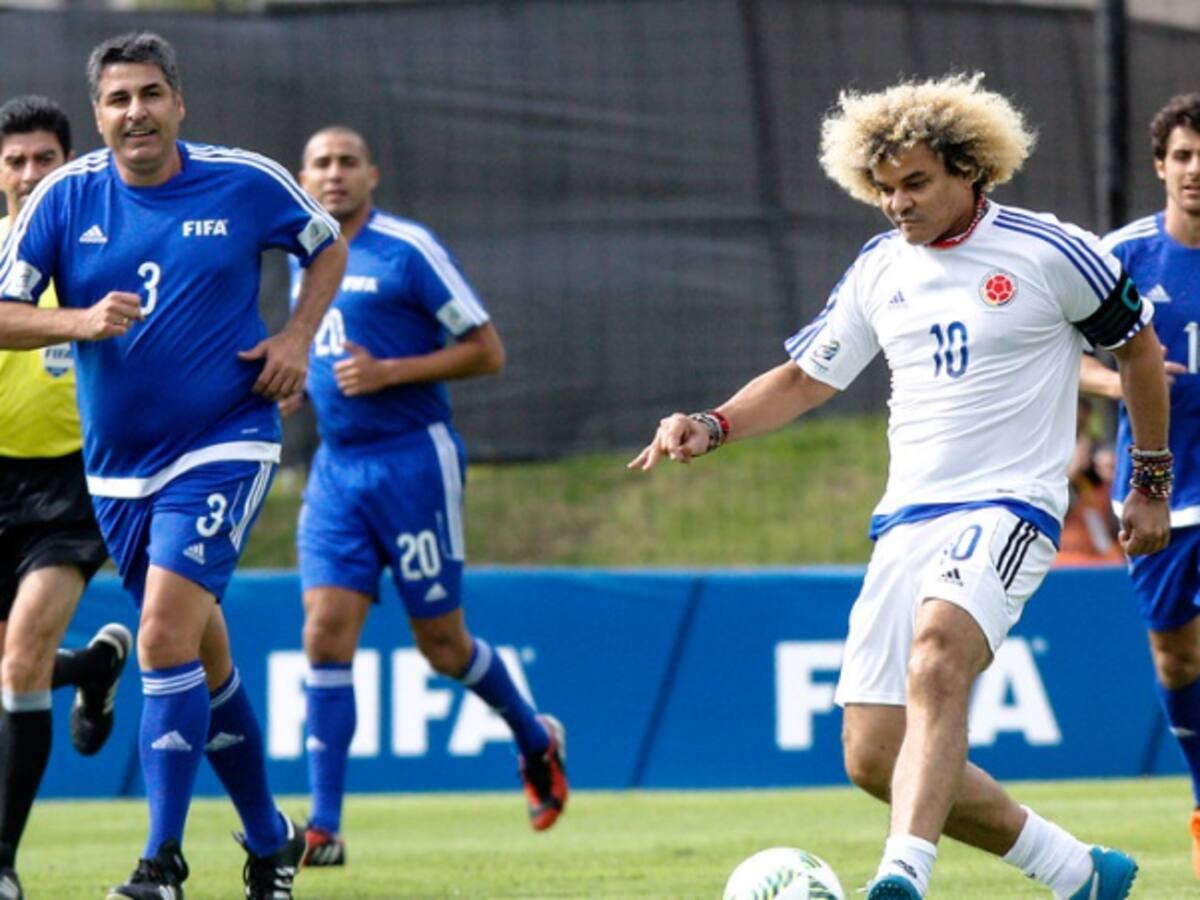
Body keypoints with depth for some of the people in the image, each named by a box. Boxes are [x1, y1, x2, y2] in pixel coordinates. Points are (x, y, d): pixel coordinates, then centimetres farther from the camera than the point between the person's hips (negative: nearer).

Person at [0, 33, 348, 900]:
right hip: (119, 464, 4)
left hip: (224, 448, -4)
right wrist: (78, 321, -23)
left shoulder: (245, 181, -5)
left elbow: (329, 247, 12)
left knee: (167, 638, -19)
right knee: (204, 659, 13)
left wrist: (297, 336, -3)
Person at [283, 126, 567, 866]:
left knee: (443, 645, 3)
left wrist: (388, 373, -17)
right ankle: (324, 827, -9)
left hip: (413, 462, -5)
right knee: (327, 633, -8)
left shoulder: (408, 249, -8)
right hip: (337, 466, 5)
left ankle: (538, 741, 32)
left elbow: (487, 351, -8)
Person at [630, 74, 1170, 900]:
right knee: (874, 756, -2)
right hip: (908, 521, 6)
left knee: (936, 658, -36)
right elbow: (807, 377, 19)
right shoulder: (880, 270, 11)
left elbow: (1139, 347, 11)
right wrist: (711, 427, 2)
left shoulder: (1049, 253, -3)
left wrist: (1152, 483, 15)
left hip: (1007, 509, -6)